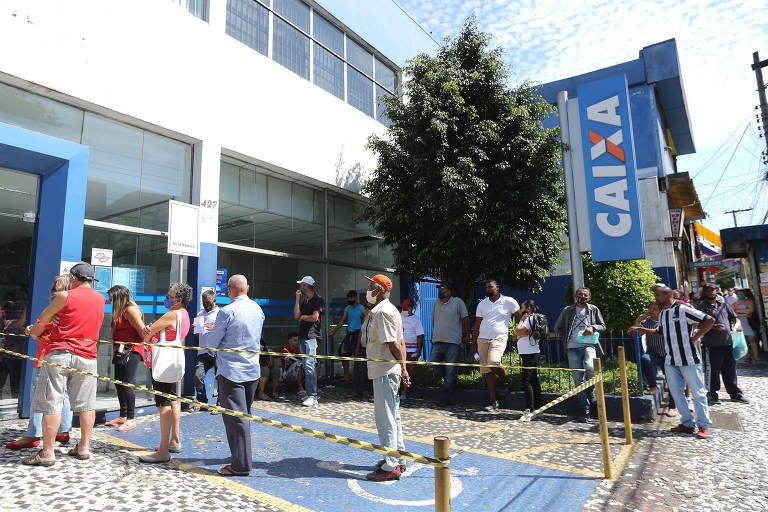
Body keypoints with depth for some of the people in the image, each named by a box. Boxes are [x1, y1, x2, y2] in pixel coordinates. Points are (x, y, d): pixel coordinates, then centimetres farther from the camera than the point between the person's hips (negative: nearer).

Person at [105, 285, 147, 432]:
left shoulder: (131, 309, -12)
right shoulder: (120, 312, 17)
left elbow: (143, 332, -14)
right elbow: (117, 334, 16)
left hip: (131, 352, -9)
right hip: (121, 352, 9)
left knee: (126, 384, -8)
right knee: (119, 384, 13)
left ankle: (131, 419, 1)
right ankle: (123, 416, 25)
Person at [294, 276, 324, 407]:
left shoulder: (318, 300, -5)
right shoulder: (304, 301, 20)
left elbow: (314, 317, -14)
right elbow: (296, 315, 9)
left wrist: (303, 317, 3)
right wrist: (297, 299, 7)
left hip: (312, 336, -9)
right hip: (303, 336, 9)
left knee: (309, 365, -15)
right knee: (307, 366, 10)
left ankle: (313, 397, -14)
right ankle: (311, 394, 17)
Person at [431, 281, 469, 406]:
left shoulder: (457, 302, -2)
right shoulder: (437, 303, 13)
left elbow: (465, 318, 4)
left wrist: (466, 335, 5)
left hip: (453, 342, -5)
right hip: (438, 341, 5)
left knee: (450, 370, -3)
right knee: (434, 362, -7)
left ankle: (445, 398, 6)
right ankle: (450, 380, 22)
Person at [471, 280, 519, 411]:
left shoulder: (509, 301, 1)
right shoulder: (482, 304, 11)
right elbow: (477, 326, 14)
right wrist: (474, 345, 10)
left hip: (499, 338, -4)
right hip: (482, 339, 4)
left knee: (493, 362, -27)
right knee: (487, 371, 2)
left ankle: (506, 381, 4)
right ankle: (493, 401, 10)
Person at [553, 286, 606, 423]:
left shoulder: (594, 309, 12)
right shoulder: (567, 311, 12)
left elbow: (603, 326, 15)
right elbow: (558, 328, 18)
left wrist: (593, 328, -5)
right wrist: (566, 339, 5)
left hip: (589, 345, -1)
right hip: (573, 348, 1)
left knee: (590, 367, -29)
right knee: (578, 380, -2)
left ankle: (591, 390, 4)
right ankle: (584, 411, 7)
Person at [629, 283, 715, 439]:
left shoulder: (683, 310, -12)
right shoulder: (662, 314, 12)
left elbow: (710, 320, -12)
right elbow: (659, 332, 26)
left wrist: (695, 337, -13)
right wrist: (640, 329, 16)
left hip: (689, 360, -8)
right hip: (671, 361, 8)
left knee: (698, 392, 3)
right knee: (676, 393, 10)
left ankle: (703, 426, 13)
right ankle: (687, 423, 20)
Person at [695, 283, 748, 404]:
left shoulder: (723, 304, 14)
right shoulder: (702, 306, -3)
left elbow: (734, 318, 22)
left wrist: (737, 325, 1)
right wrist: (713, 327, -22)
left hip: (728, 342, 5)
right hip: (713, 344, -5)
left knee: (730, 368, 13)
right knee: (715, 369, 0)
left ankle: (735, 393, 25)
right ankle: (713, 395, 12)